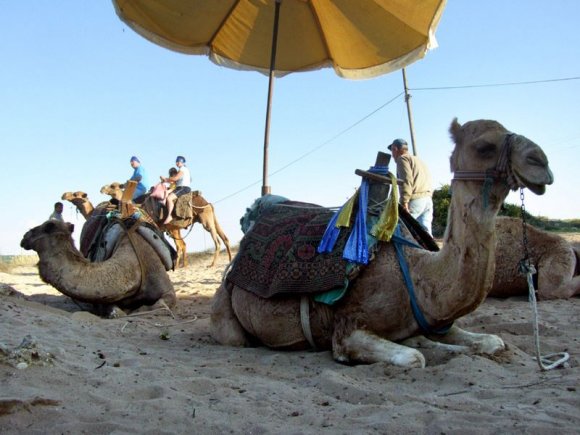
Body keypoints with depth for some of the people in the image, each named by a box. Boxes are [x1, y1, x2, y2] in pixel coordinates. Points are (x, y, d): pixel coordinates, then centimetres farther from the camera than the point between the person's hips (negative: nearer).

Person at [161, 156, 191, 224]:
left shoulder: (183, 169, -7)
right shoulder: (181, 170, 24)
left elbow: (175, 178, -15)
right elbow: (176, 181, 21)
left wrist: (166, 178, -2)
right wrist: (167, 181, 10)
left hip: (184, 188, -11)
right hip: (180, 188, 11)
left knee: (169, 198, -28)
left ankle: (169, 216, -31)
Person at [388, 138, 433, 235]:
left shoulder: (402, 158, 3)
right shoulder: (419, 160, 30)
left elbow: (407, 180, -13)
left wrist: (404, 201, -18)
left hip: (415, 200, -8)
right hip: (428, 199, 8)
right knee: (425, 232, 2)